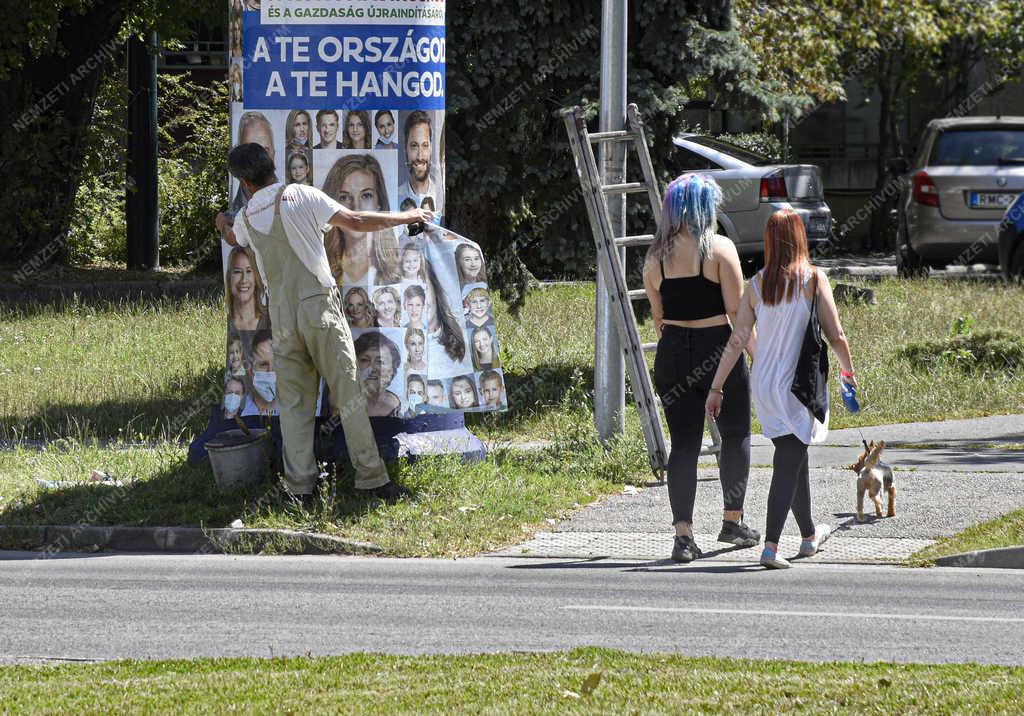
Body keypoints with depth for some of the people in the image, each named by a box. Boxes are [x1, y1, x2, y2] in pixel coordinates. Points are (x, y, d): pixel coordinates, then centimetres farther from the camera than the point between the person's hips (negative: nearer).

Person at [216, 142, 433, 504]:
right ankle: (372, 479, -2)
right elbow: (355, 221, -9)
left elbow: (232, 237, 36)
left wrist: (223, 224, 62)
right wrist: (407, 217, 2)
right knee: (348, 394, -1)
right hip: (320, 307, -3)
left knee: (294, 403, 8)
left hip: (282, 315, 3)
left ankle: (299, 487, 3)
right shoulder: (301, 196, -3)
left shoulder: (248, 217, 11)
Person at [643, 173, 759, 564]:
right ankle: (733, 520, 24)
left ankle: (683, 534, -5)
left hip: (673, 355, 3)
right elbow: (736, 311, -9)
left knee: (683, 443, 3)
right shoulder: (720, 249, -8)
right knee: (735, 435, 17)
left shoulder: (656, 256, 5)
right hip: (717, 349, -3)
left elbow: (657, 316, 10)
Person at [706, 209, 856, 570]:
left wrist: (716, 388, 4)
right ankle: (771, 546, -16)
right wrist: (848, 371, 12)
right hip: (799, 386, -4)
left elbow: (736, 340, -1)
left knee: (794, 458, 20)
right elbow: (836, 336, -7)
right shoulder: (814, 279, -9)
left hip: (764, 385, 4)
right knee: (789, 464, -3)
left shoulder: (757, 285, 0)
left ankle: (810, 535, 37)